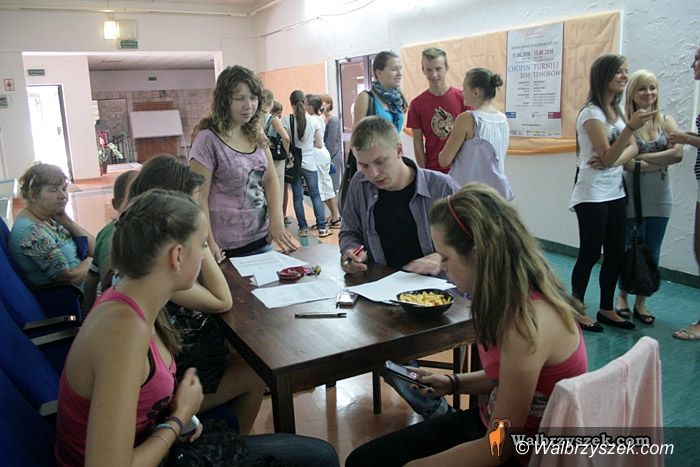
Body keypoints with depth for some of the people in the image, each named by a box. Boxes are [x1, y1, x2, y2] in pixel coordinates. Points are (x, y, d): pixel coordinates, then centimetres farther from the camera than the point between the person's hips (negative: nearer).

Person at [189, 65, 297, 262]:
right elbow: (199, 196, -13)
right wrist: (209, 244, -21)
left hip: (262, 239, 6)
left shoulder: (256, 134, 5)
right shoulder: (208, 139, -13)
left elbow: (271, 179, 6)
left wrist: (276, 220, -9)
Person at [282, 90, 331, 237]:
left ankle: (303, 228, 13)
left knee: (297, 196, 9)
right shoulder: (314, 121, -5)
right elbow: (319, 144, -2)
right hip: (309, 163, 0)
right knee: (315, 195, 9)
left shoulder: (286, 120, -9)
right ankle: (322, 228, 9)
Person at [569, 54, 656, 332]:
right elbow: (607, 156, -18)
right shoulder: (592, 113, -13)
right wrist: (631, 127, -30)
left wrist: (612, 159, -14)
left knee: (615, 252, 10)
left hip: (615, 191, 8)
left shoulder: (616, 110, 13)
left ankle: (606, 309, 22)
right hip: (592, 192, -8)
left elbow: (632, 148, 6)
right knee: (590, 254, -2)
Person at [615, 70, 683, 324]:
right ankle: (623, 296, 26)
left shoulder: (666, 121, 6)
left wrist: (641, 157, -12)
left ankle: (640, 302, 22)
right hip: (632, 195, -3)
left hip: (659, 197, 4)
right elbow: (627, 163, -14)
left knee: (652, 253, 9)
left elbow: (677, 153, -9)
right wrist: (660, 162, -16)